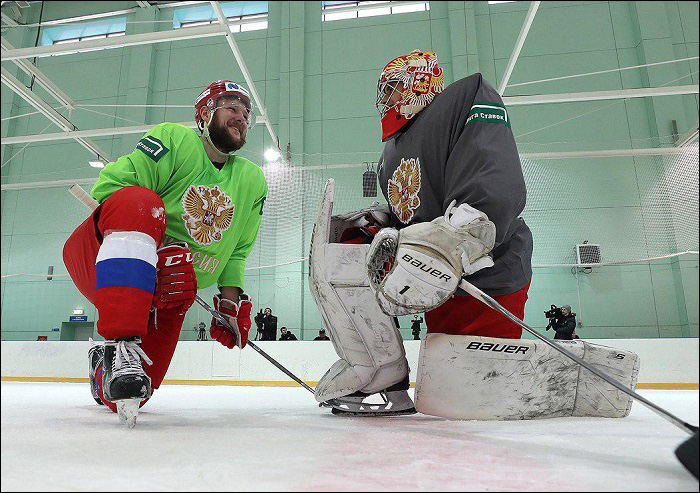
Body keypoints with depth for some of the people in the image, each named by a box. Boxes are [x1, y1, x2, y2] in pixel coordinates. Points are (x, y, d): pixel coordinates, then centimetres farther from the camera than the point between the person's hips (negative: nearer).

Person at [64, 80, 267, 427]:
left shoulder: (253, 182, 8)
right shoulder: (174, 140, -8)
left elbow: (237, 251, 13)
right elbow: (111, 185, -17)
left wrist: (231, 299, 0)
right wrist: (160, 250, -26)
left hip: (169, 291, 5)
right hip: (101, 257, -4)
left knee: (126, 398, -2)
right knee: (140, 204, -36)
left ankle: (104, 373, 37)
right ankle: (119, 346, -35)